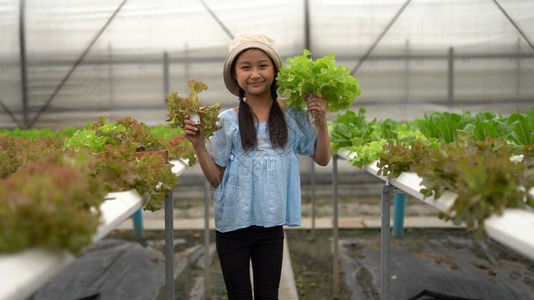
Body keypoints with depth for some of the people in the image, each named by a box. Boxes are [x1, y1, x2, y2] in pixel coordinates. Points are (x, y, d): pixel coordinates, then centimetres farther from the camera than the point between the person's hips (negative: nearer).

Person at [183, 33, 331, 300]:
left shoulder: (291, 115, -2)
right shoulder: (227, 121, -6)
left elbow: (322, 158, 5)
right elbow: (216, 179, -2)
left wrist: (321, 121, -9)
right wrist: (197, 143, -14)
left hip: (271, 224, 1)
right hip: (233, 224, -1)